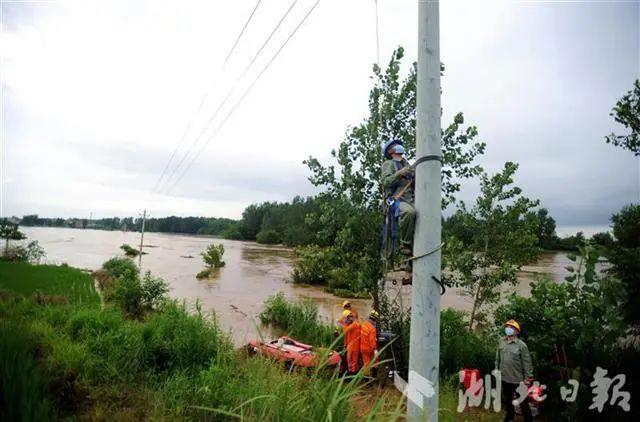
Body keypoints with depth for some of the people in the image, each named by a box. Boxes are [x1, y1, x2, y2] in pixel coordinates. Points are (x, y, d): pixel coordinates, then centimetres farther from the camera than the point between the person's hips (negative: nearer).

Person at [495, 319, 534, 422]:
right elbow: (498, 358, 8)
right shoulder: (501, 341, -1)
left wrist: (528, 377, -10)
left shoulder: (521, 345, -15)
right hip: (504, 377, 5)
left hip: (518, 379, -5)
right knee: (507, 398, 22)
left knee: (522, 401, 10)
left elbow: (527, 362, -11)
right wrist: (497, 369, 10)